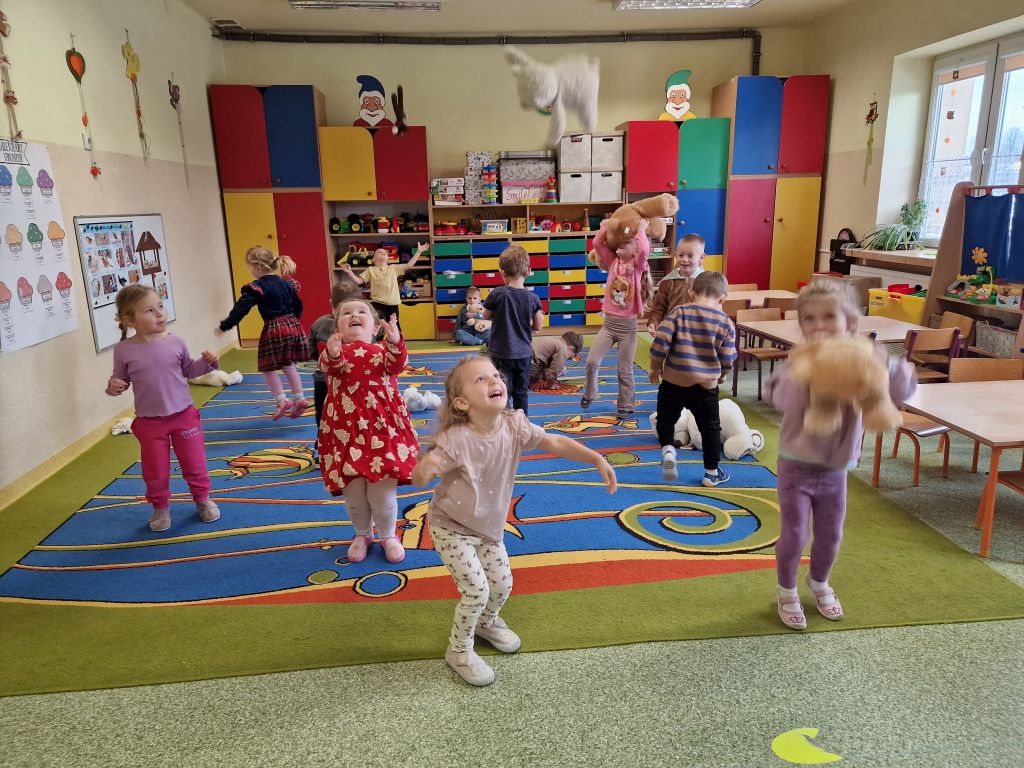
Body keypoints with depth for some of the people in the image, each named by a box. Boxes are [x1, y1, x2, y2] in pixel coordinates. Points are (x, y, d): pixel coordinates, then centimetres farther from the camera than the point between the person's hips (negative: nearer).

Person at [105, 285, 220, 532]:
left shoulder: (175, 342, -6)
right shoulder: (124, 350, -8)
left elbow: (189, 370, 7)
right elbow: (120, 379, 6)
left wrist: (206, 363, -11)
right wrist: (113, 385, -17)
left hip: (184, 415, 1)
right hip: (149, 422, 0)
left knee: (194, 464, 11)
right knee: (155, 471, 9)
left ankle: (202, 499, 33)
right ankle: (160, 507, 32)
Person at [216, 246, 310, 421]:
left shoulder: (256, 288, -10)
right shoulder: (287, 283, 9)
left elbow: (240, 309, -14)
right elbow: (298, 306, 17)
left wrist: (223, 326, -7)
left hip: (273, 330, -7)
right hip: (293, 326, 7)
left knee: (268, 368, 6)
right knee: (288, 365, 19)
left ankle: (282, 400, -2)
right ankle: (299, 398, 18)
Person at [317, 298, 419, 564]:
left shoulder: (382, 349, 7)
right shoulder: (335, 352, 6)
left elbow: (396, 366, -15)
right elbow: (329, 367, -18)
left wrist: (395, 343, -35)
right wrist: (333, 354, -41)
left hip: (383, 429, -1)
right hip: (346, 431, 1)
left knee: (383, 491, 3)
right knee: (353, 492, 10)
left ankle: (387, 535, 31)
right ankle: (362, 534, 38)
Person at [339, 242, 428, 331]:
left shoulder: (394, 268, 11)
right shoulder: (370, 270, 7)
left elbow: (409, 265, 6)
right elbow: (358, 281, 4)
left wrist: (419, 252, 2)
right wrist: (350, 272, -12)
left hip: (393, 305, 2)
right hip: (377, 305, -2)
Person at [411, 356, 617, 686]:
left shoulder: (514, 426, -17)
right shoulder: (456, 439, -31)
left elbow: (555, 443, -10)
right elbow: (419, 478, -30)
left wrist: (597, 459, -16)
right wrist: (425, 466, -54)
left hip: (489, 525, 6)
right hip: (451, 526, -5)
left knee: (502, 584, 14)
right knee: (476, 589, -9)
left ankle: (487, 622, 48)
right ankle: (459, 650, 19)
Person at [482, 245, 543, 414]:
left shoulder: (497, 294, -14)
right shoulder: (533, 298, -7)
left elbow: (486, 317, 2)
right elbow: (538, 326, 3)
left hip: (501, 353, -2)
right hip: (524, 354, 3)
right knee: (521, 393, 15)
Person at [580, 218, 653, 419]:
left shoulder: (638, 265, -7)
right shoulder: (613, 261, 4)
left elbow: (644, 250, -27)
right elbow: (597, 243, -3)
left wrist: (642, 229, -15)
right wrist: (607, 225, -1)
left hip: (628, 325, -3)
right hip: (609, 322, 3)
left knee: (625, 370, 6)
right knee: (592, 361, -4)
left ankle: (625, 405, 23)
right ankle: (589, 393, 22)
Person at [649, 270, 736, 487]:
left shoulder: (679, 312, -6)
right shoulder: (725, 322, -3)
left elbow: (660, 343, -12)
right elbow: (727, 359, -1)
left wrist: (655, 368, 2)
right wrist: (720, 376, 19)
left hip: (673, 381, 0)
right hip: (706, 386, 1)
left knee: (666, 419, 21)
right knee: (710, 428, 15)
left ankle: (668, 450, -3)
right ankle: (712, 473, 24)